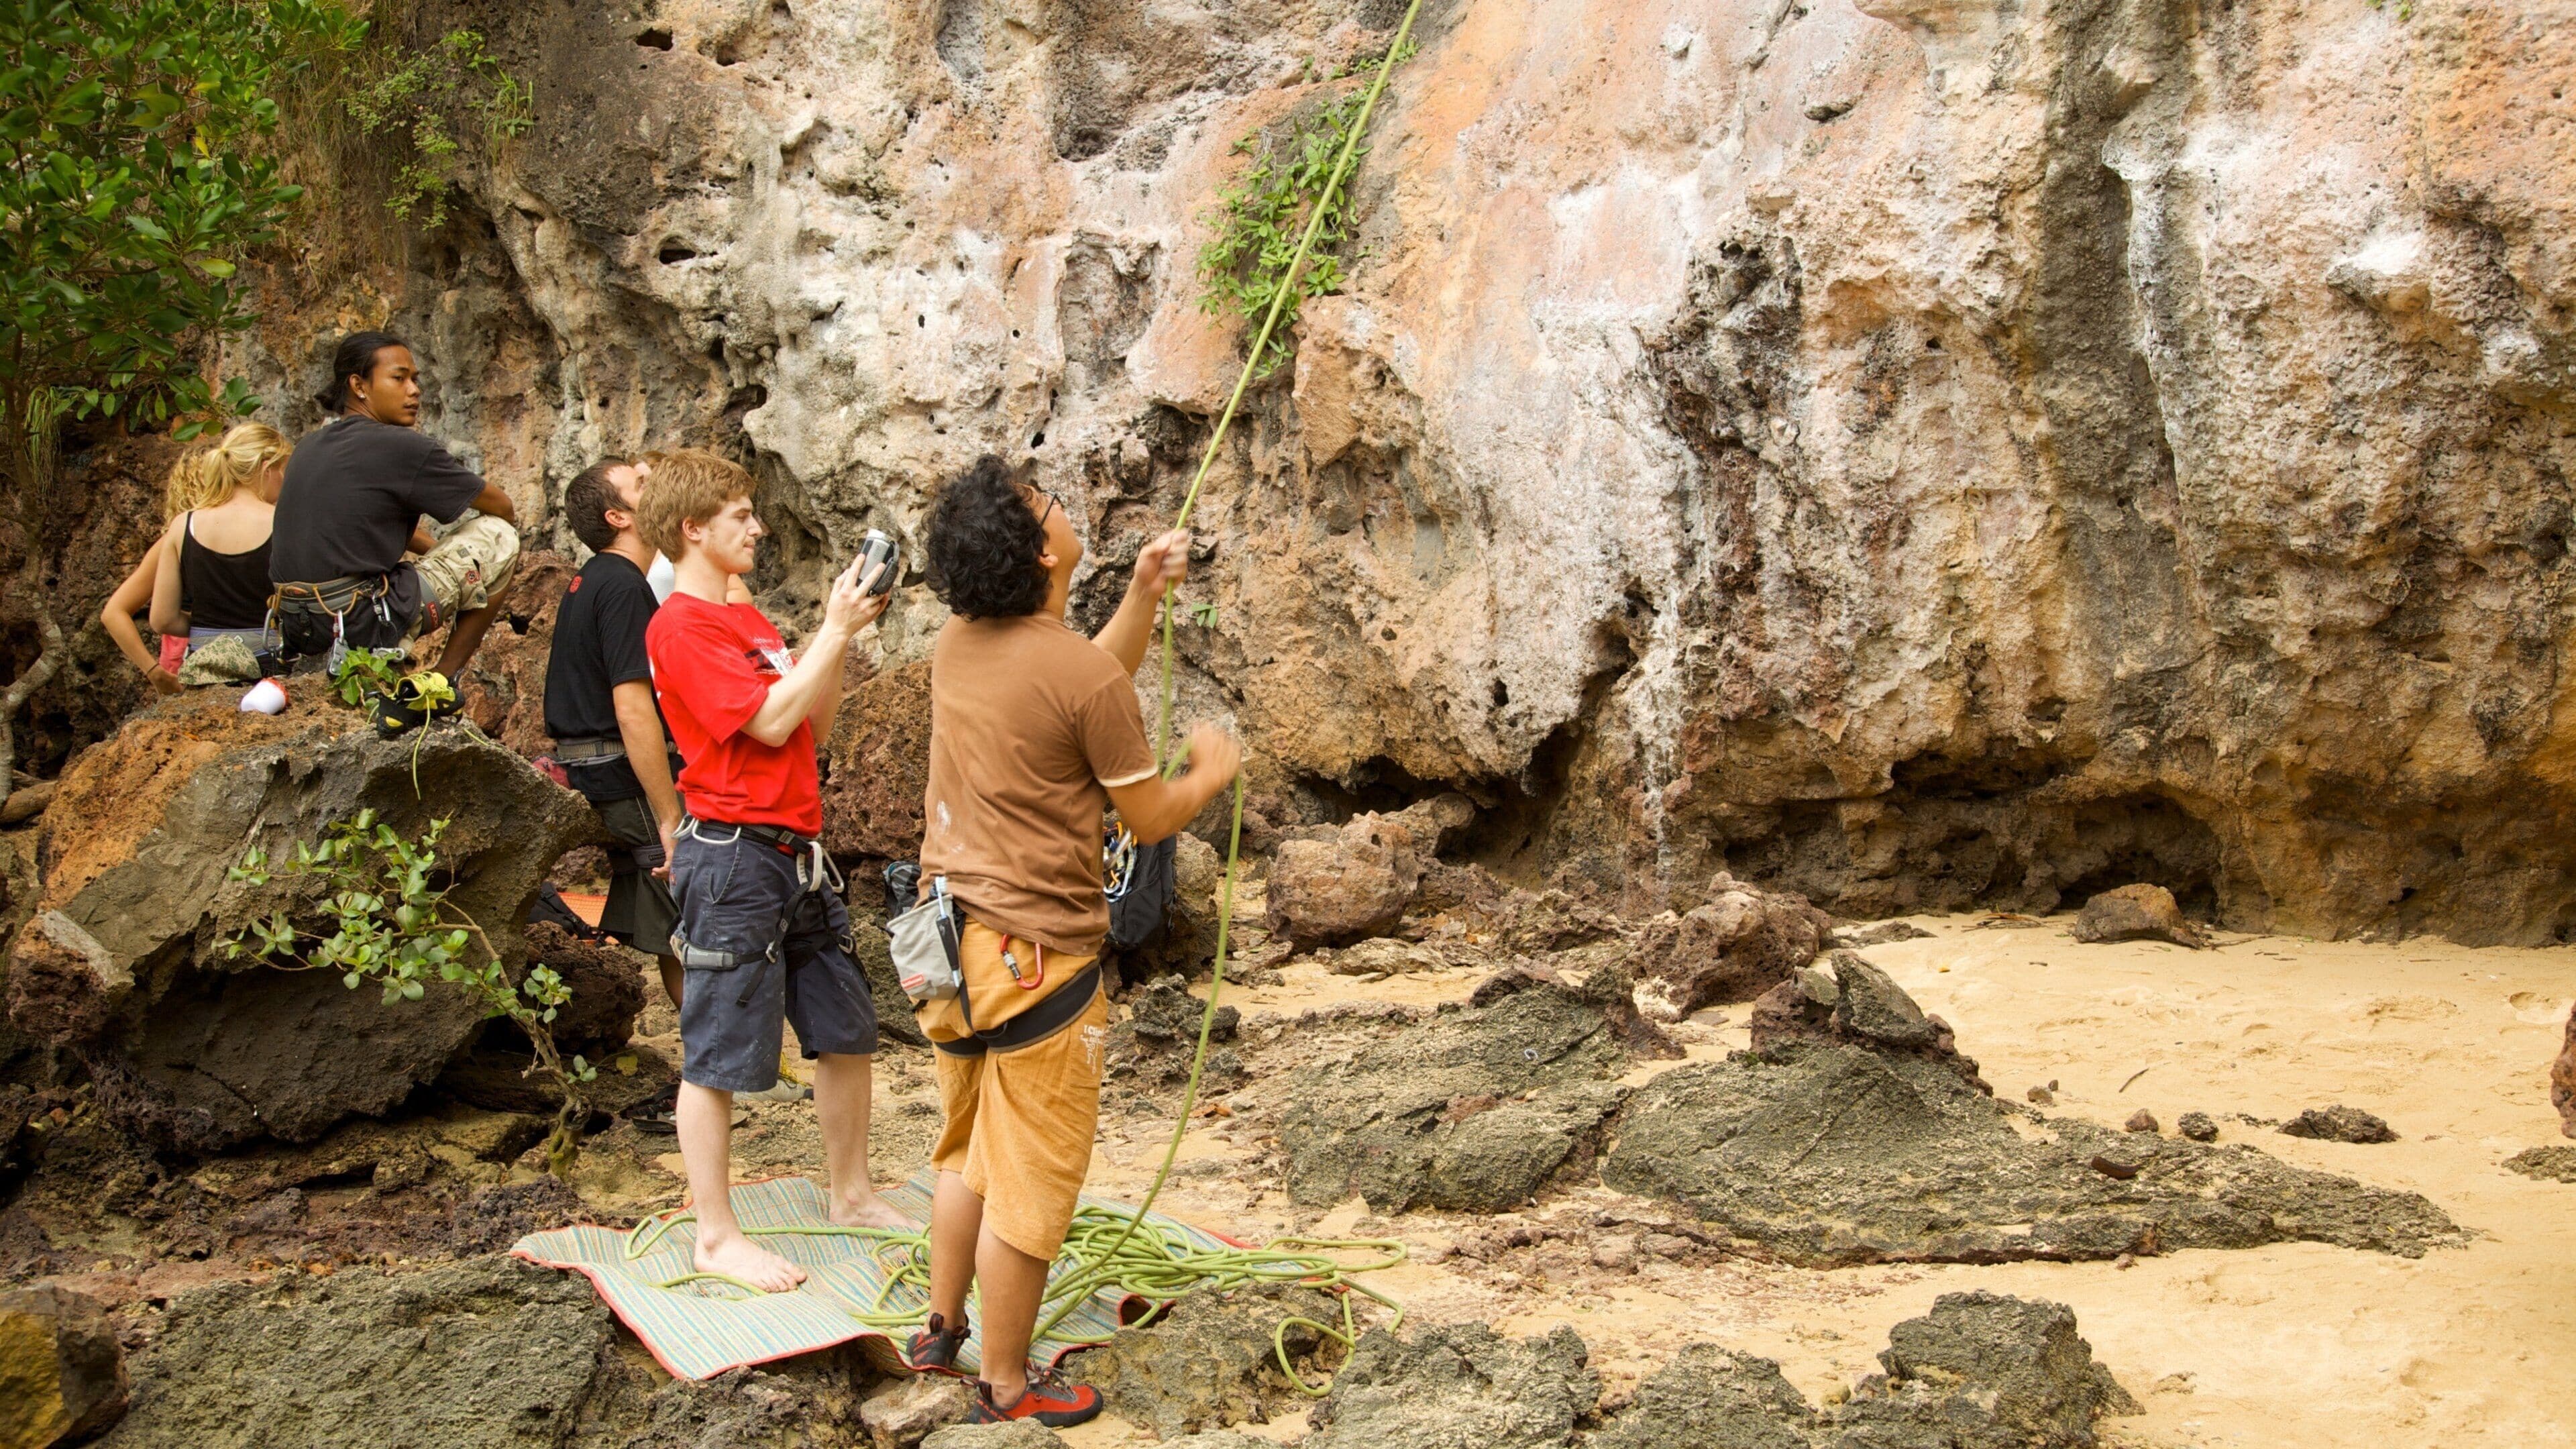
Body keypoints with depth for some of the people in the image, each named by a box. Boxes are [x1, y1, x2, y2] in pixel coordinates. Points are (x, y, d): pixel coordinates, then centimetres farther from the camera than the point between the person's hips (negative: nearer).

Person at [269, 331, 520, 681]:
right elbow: (501, 506, 3)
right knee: (500, 535, 5)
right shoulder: (400, 447, -9)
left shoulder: (310, 446, 14)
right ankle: (444, 678, 6)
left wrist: (449, 556, 32)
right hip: (363, 626, -9)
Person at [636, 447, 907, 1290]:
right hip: (734, 857, -9)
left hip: (797, 852, 9)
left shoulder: (749, 620, 16)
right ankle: (717, 1237, 8)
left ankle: (853, 1197, 30)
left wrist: (841, 630, 3)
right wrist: (836, 632, -13)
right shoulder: (681, 627, -12)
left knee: (847, 1031, 15)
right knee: (719, 1055, 0)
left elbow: (816, 717, 14)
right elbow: (771, 721, -19)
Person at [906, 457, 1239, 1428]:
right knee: (1032, 1177, 4)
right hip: (1035, 956, -8)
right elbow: (1150, 819, -8)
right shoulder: (1081, 674, -19)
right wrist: (1212, 772, 11)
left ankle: (941, 1329, 36)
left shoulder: (959, 644, 3)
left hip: (953, 935, 8)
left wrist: (1144, 596, 13)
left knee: (967, 1148, 23)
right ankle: (1006, 1386, 15)